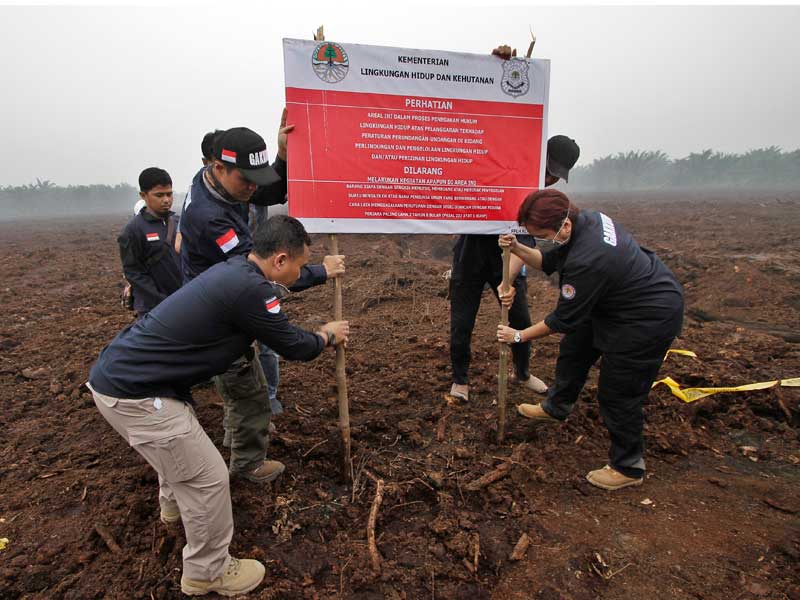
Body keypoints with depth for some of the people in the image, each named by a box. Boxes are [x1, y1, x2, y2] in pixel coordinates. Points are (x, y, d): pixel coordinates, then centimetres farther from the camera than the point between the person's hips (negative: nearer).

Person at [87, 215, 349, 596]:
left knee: (181, 444, 32)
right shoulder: (248, 290, -24)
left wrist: (317, 338, 28)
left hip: (119, 370, 10)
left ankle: (174, 506, 60)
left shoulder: (233, 270, 6)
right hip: (132, 393, -10)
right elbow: (292, 346, -11)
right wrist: (327, 336, 8)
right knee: (207, 478, 2)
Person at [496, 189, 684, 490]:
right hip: (620, 299, 10)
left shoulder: (587, 260, -38)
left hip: (650, 317, -10)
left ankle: (628, 468, 21)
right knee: (575, 348, 22)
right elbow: (548, 262, 5)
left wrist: (519, 336, -12)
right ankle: (555, 407, 45)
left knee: (618, 393, -1)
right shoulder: (584, 219, -10)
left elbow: (563, 320, -25)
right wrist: (517, 248, -13)